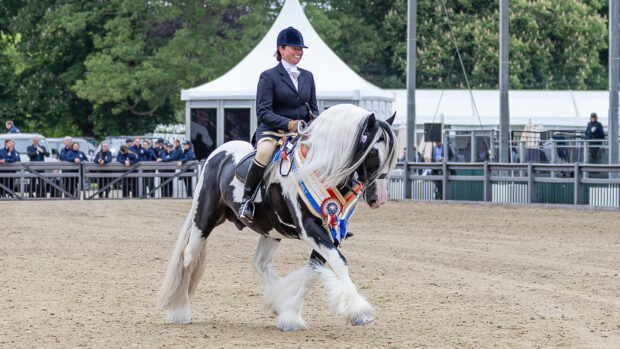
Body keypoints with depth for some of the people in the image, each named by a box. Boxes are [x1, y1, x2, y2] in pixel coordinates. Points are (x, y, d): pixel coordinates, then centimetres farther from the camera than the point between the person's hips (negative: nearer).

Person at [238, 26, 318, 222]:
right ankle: (246, 199, -25)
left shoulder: (308, 77, 16)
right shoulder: (269, 77, -1)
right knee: (265, 151, -37)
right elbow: (263, 111, -9)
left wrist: (314, 118, -4)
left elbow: (313, 107, 21)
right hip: (271, 131, -5)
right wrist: (288, 124, -22)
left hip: (302, 131, 5)